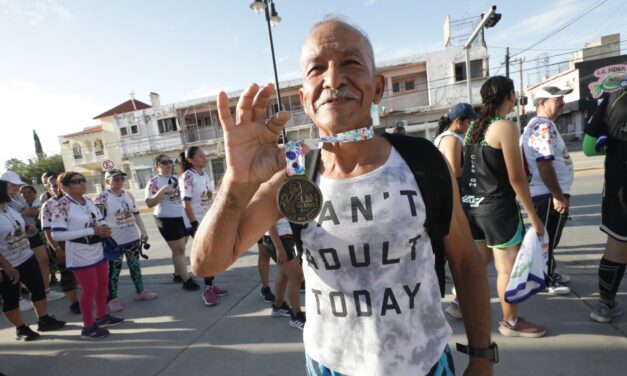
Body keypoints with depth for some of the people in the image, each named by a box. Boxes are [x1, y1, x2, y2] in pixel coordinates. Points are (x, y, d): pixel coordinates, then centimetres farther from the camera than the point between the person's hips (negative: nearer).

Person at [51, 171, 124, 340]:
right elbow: (57, 234, -24)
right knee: (90, 289, 3)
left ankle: (102, 316, 37)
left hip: (97, 251, 7)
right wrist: (91, 231, -26)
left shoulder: (88, 200, 3)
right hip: (80, 255, -7)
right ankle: (88, 327, 21)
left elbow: (100, 219, 13)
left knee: (103, 284, 18)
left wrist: (104, 228, -13)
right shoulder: (62, 205, -17)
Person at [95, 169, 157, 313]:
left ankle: (140, 291, 27)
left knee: (135, 265, 15)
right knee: (113, 270, 6)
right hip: (114, 241, -6)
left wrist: (143, 231, 12)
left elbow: (136, 214, 13)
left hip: (132, 238, 6)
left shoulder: (129, 195, 6)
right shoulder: (102, 198, -12)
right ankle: (112, 299, 20)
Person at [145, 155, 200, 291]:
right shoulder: (154, 182, -10)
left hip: (183, 217, 6)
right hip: (168, 220, -6)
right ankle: (186, 280, 6)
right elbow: (149, 203, -17)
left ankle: (177, 274, 30)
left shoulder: (177, 177, 8)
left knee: (180, 249, 15)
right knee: (179, 250, -2)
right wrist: (162, 190, -27)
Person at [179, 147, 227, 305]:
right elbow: (186, 204, -17)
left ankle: (210, 285, 25)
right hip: (197, 222, -7)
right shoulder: (187, 176, -13)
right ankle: (208, 289, 13)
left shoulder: (205, 175, 8)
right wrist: (195, 224, -19)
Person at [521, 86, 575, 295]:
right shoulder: (544, 126, -17)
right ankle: (546, 281, 14)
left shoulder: (537, 125, 17)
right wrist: (558, 196, -24)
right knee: (547, 239, 1)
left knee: (549, 238, 21)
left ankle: (550, 273, 36)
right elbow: (544, 164, -27)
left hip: (546, 193, 11)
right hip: (549, 195, -11)